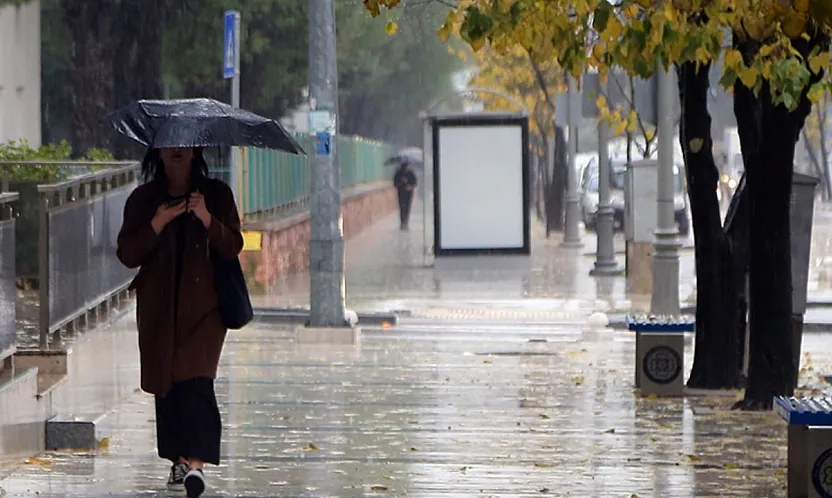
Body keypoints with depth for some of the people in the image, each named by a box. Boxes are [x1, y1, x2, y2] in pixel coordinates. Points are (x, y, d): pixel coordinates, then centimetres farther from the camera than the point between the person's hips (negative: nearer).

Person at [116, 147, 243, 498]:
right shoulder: (142, 200, 5)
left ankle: (196, 463, -24)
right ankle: (178, 460, 16)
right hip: (159, 305, 2)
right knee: (166, 382, 5)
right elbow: (127, 255, 0)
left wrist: (207, 219, -17)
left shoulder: (216, 194, 4)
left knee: (196, 379, -15)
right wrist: (156, 225, -15)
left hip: (202, 303, -2)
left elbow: (233, 247, -1)